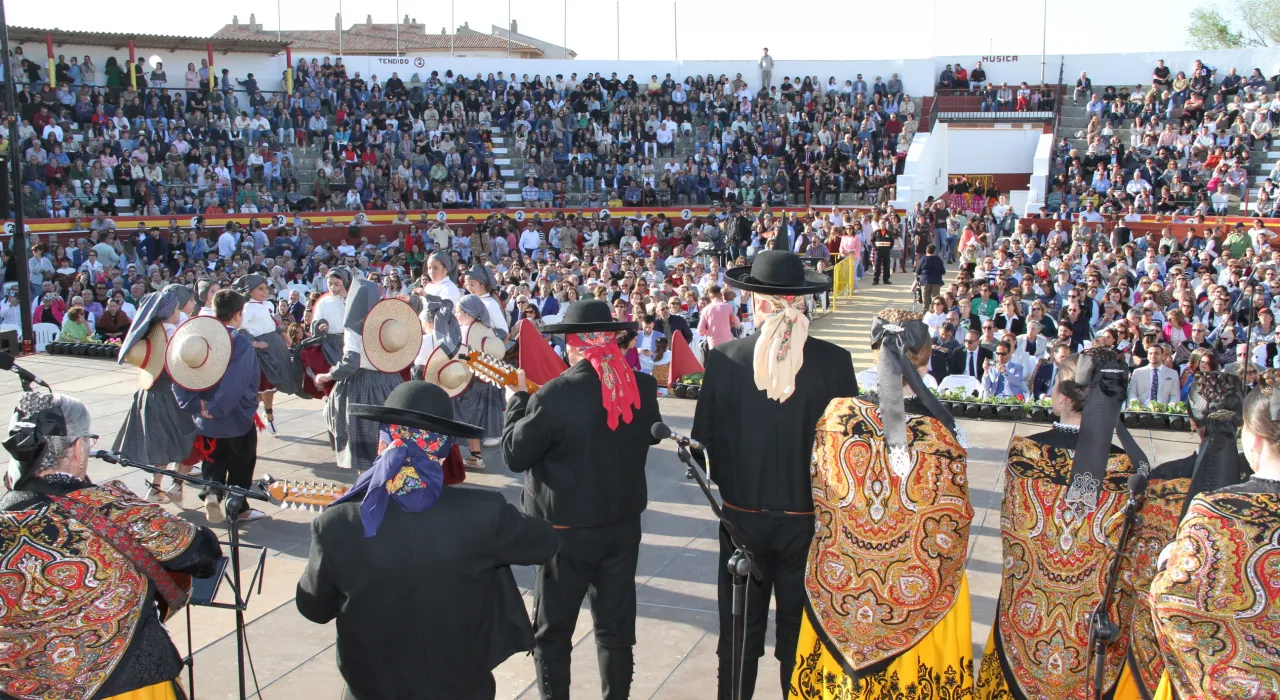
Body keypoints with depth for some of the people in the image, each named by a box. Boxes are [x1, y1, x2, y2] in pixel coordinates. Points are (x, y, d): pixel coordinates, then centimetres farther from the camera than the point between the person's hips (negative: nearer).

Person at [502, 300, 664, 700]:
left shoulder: (555, 395, -21)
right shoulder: (643, 388, -5)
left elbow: (514, 455, -11)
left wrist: (517, 399, 3)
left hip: (568, 529, -5)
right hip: (624, 524, 5)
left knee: (552, 632, 11)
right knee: (616, 627, 16)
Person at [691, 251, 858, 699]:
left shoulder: (723, 359, -12)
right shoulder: (834, 361, -12)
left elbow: (704, 441, -5)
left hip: (742, 516, 1)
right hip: (807, 516, 0)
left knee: (740, 633, 15)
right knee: (799, 634, 14)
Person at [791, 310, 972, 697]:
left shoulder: (838, 415, -15)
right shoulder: (940, 433, -21)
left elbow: (819, 495, -2)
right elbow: (955, 520, -11)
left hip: (841, 580, 2)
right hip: (916, 587, -2)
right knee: (908, 666, 18)